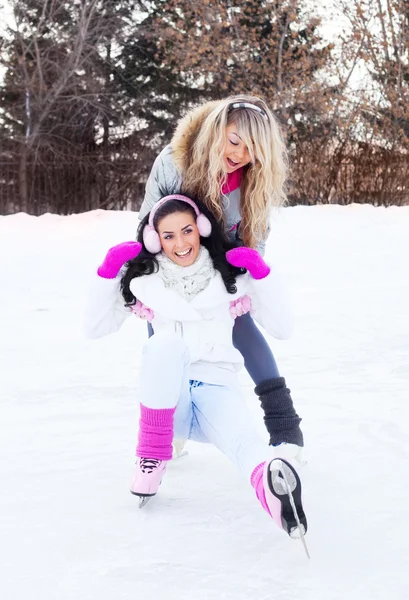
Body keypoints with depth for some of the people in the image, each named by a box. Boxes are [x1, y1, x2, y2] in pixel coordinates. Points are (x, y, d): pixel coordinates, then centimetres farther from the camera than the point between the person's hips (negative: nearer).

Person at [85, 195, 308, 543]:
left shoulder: (232, 275, 4)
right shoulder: (143, 278, 6)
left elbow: (282, 329, 2)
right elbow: (96, 328, 7)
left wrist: (262, 272, -10)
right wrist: (108, 270, -4)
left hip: (216, 388, 0)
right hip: (167, 397, 1)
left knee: (239, 435, -37)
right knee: (166, 342, -34)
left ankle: (269, 482, -73)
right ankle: (153, 455, -25)